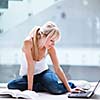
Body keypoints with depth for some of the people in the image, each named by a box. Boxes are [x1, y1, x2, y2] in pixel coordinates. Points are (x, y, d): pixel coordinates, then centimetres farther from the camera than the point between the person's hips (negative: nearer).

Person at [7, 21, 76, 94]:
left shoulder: (51, 48, -17)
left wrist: (69, 89, -16)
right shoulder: (28, 42, -27)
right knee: (11, 85, -31)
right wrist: (30, 90, -30)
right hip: (27, 75, 1)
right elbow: (30, 67, -30)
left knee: (56, 89, -35)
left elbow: (57, 69, -12)